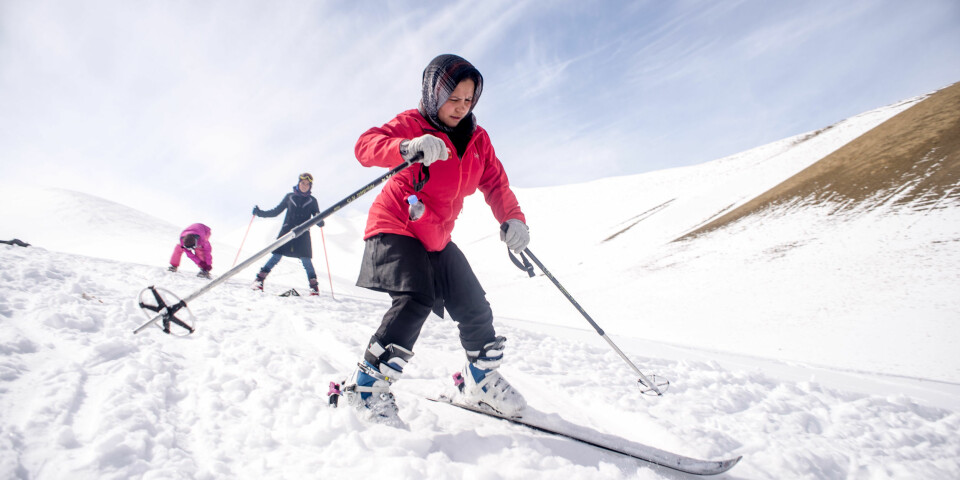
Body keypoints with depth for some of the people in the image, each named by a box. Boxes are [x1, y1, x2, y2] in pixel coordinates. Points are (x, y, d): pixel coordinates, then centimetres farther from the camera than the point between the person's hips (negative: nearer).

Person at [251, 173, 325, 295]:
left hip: (303, 233, -1)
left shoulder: (312, 201, 10)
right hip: (287, 230, 1)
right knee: (277, 256, -7)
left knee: (306, 259, -6)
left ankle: (314, 285, 2)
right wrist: (260, 212, 5)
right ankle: (259, 280, 0)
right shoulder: (289, 197, 12)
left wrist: (320, 222, -18)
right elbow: (276, 211, 16)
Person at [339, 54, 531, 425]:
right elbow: (366, 146, -23)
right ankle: (365, 385, -14)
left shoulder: (477, 138, 7)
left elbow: (495, 182, 3)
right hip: (395, 226, -6)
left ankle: (482, 382, 25)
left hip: (436, 238, 6)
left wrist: (512, 218, -17)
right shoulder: (412, 123, -9)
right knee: (416, 301, -27)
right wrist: (408, 148, -44)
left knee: (474, 308, 4)